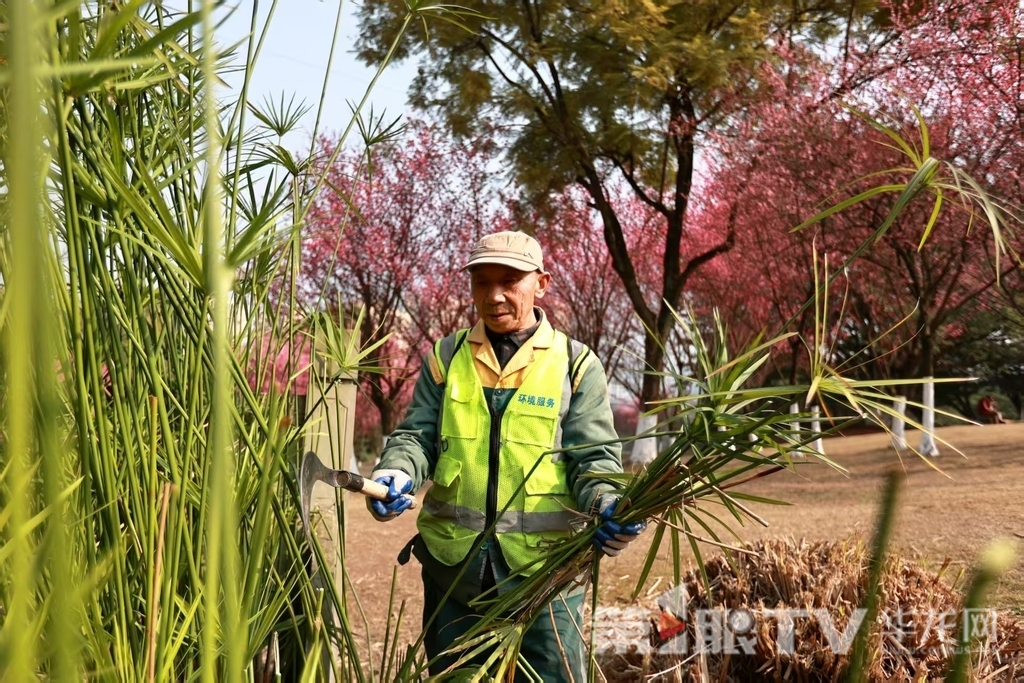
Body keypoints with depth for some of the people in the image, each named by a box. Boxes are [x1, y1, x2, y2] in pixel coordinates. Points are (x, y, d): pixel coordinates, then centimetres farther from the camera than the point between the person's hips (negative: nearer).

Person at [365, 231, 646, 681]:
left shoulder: (575, 365, 2)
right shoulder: (445, 357, 9)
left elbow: (593, 457, -1)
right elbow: (417, 436, 6)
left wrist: (605, 503, -23)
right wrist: (395, 474, -17)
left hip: (545, 566, -2)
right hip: (453, 564, 3)